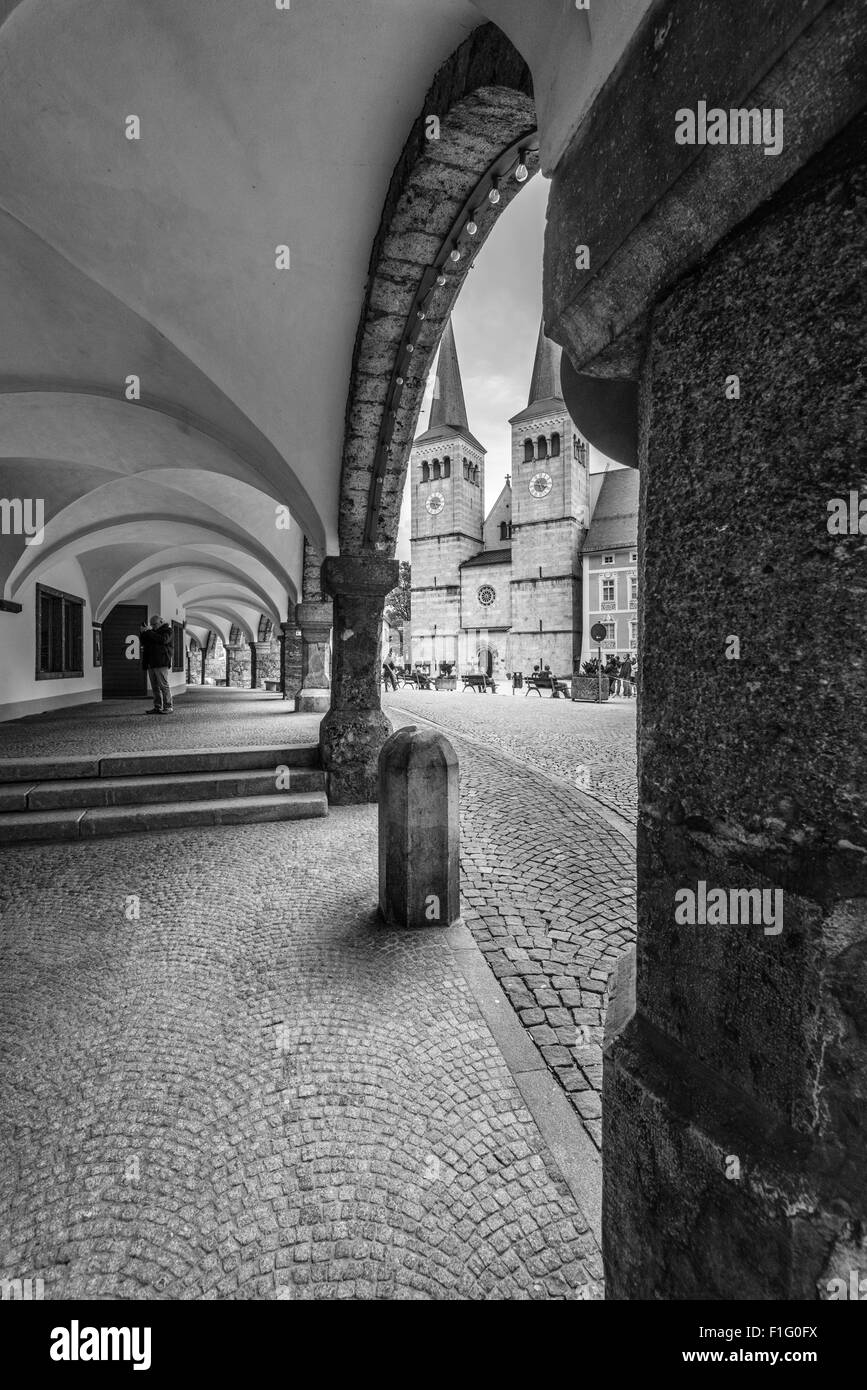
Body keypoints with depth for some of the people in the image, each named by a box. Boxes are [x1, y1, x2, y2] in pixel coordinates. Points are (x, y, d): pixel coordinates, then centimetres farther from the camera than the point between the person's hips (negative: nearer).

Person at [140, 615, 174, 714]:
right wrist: (142, 632, 4)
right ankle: (157, 707, 10)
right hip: (151, 664, 7)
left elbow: (163, 639, -18)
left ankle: (169, 707, -6)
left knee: (164, 685, -9)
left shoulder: (167, 630, 1)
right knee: (155, 687, 7)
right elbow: (142, 642, 21)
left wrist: (149, 632, -14)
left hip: (161, 663, -7)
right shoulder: (152, 631, 22)